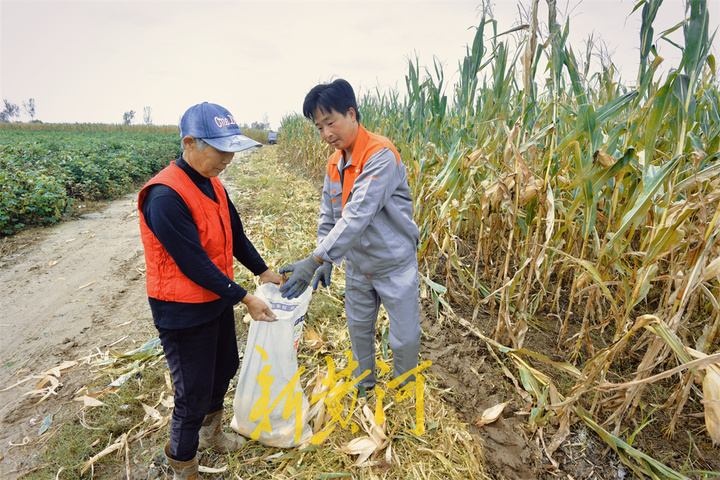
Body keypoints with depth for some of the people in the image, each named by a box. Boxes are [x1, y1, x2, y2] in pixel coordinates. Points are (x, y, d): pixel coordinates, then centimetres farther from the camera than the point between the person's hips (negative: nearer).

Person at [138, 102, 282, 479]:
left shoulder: (212, 183, 1)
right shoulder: (166, 197, -27)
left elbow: (235, 235, 10)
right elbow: (194, 264, -26)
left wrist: (263, 271, 6)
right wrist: (245, 299, -19)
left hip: (217, 301, 9)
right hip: (183, 313, -9)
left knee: (226, 366, 23)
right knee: (194, 392, 6)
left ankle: (211, 433, 51)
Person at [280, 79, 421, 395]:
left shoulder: (381, 155, -25)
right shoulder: (335, 162, 1)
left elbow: (358, 215, -34)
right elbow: (328, 216, 7)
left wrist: (314, 260, -37)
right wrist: (325, 260, -3)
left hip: (394, 264, -6)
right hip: (357, 265, 7)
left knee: (405, 337, 8)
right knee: (358, 327, 21)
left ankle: (405, 393, 37)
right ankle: (364, 383, 46)